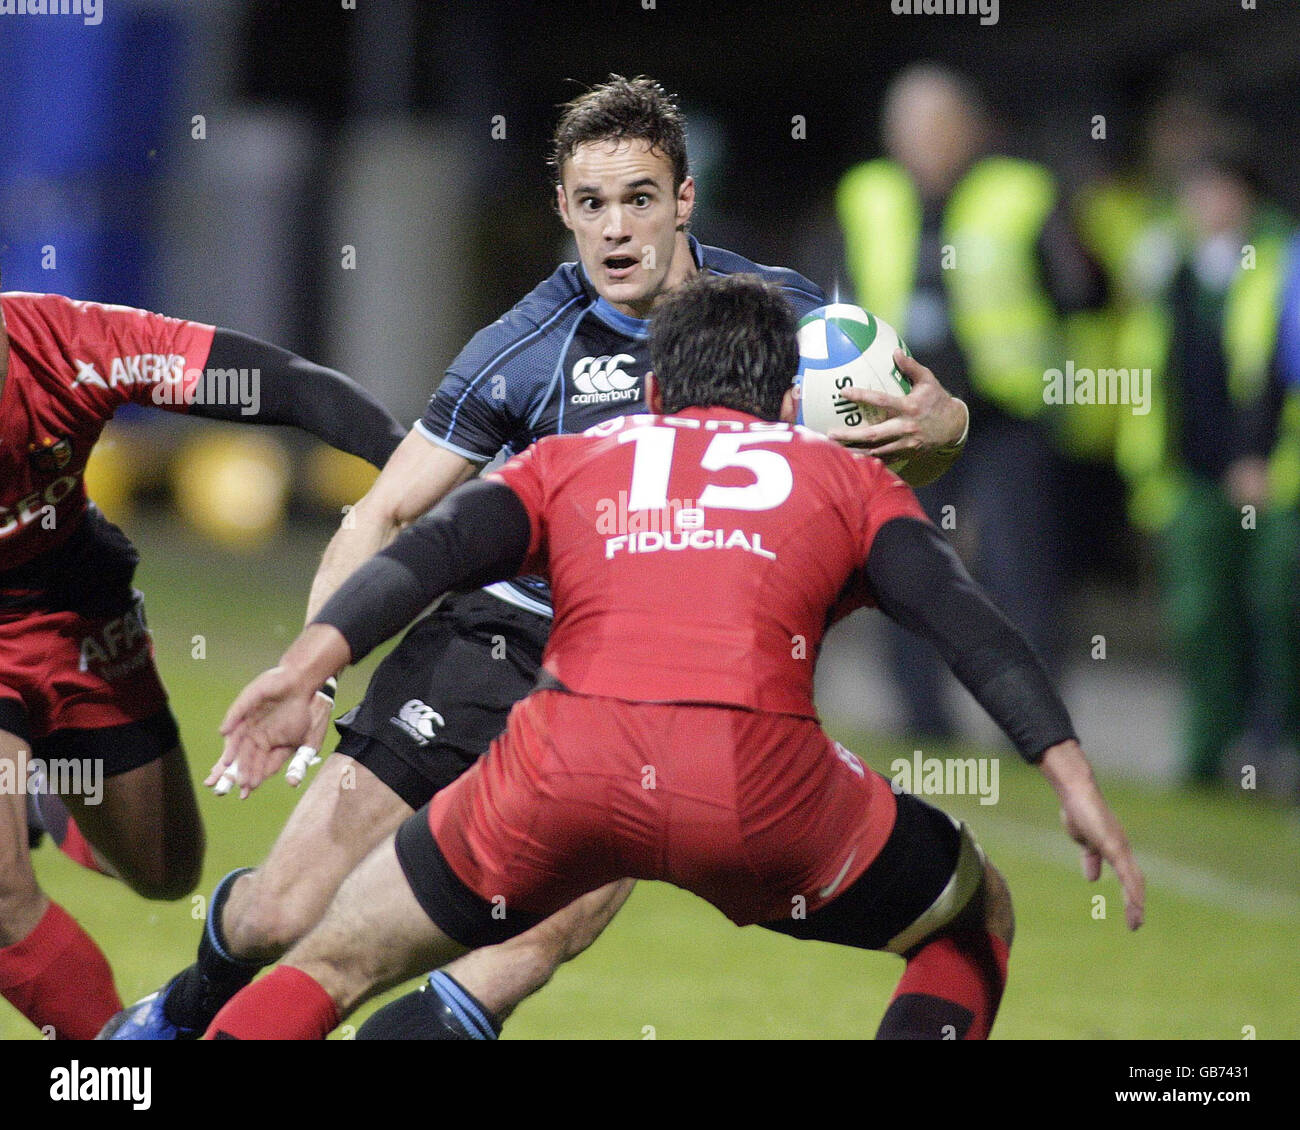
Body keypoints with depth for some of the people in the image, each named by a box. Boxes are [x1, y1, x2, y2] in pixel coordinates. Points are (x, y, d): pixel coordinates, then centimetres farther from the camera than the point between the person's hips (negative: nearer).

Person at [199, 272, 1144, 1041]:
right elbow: (961, 617, 11)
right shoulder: (847, 477, 26)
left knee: (337, 962, 20)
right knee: (976, 921, 26)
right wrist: (1072, 776, 5)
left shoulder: (567, 461, 27)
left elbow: (428, 553, 10)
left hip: (564, 768, 1)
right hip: (762, 777, -1)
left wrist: (305, 668, -1)